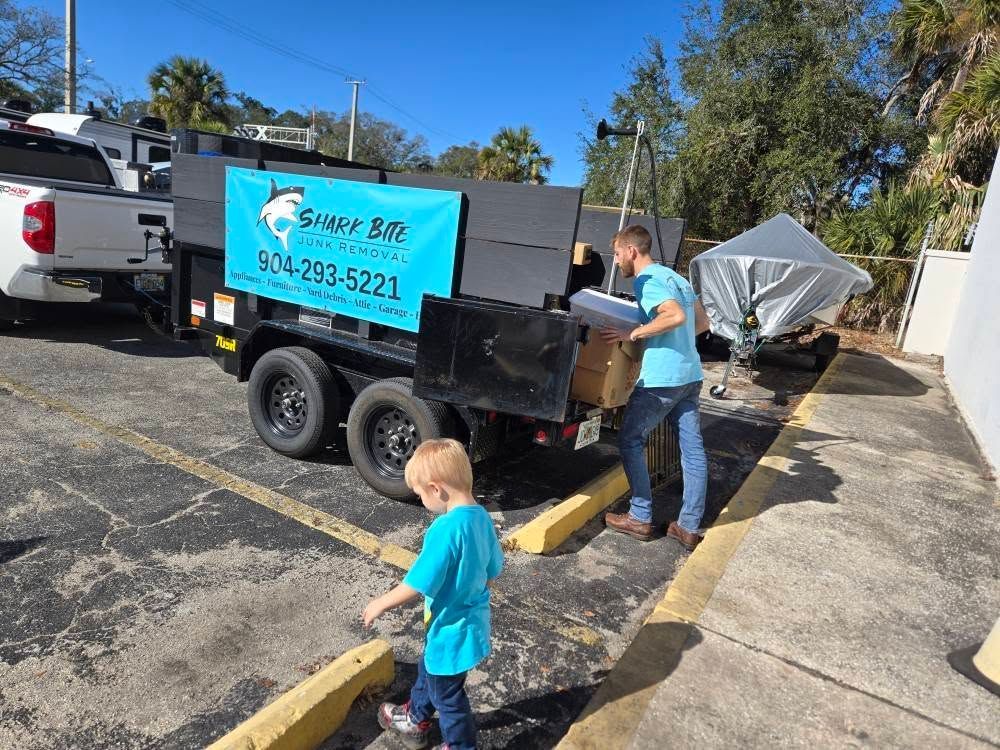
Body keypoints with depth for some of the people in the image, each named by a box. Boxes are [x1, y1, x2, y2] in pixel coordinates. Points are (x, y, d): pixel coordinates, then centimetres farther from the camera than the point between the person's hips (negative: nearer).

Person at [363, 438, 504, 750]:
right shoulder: (482, 516, -6)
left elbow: (418, 584, -26)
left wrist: (381, 604, -10)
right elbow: (493, 570, 5)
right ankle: (415, 720, 54)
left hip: (452, 629, -9)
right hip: (473, 619, 9)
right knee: (428, 670, 31)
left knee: (447, 694, 17)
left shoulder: (445, 529, -32)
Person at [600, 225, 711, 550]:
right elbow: (702, 322, 21)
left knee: (630, 441, 6)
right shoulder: (676, 277, 18)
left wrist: (632, 334, -19)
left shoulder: (646, 280, -10)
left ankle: (640, 518, 11)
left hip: (661, 377, -9)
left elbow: (676, 316, -25)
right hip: (690, 375, 9)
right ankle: (690, 526, 16)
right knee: (693, 449, 8)